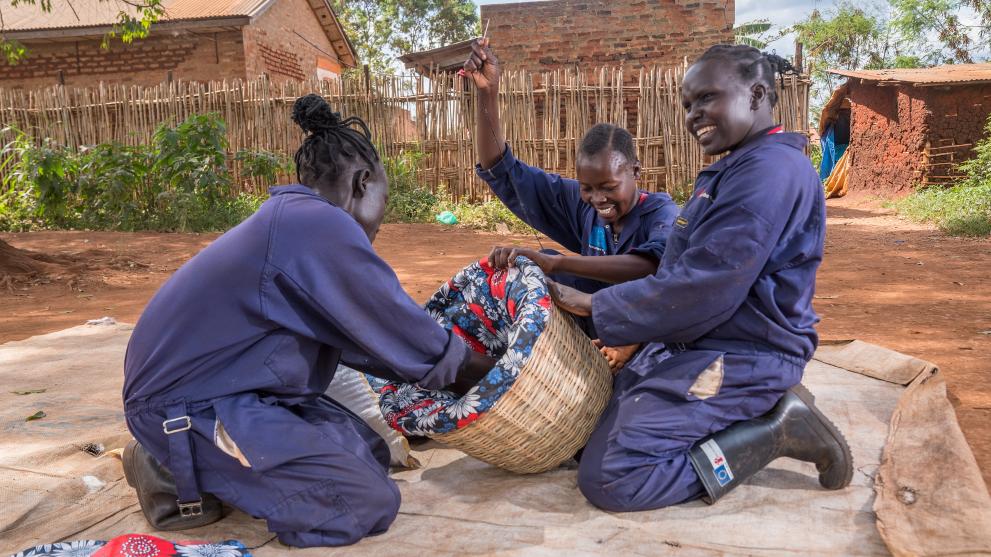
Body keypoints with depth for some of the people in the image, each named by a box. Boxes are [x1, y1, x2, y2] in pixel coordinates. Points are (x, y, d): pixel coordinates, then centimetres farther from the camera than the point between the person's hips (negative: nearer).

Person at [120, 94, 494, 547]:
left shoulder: (291, 220, 12)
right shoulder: (322, 224, -20)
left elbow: (365, 335, 18)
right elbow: (400, 332, -12)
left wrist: (452, 361, 20)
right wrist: (483, 369, 5)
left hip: (226, 387, 11)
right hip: (188, 404, -10)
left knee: (371, 455, 10)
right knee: (370, 501, -14)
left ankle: (203, 462, 10)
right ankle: (178, 474, -3)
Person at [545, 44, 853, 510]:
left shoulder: (770, 170, -19)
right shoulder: (733, 170, 17)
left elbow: (700, 290, -25)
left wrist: (594, 306, -14)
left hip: (736, 362, -11)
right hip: (688, 349, 11)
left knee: (608, 478, -18)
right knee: (592, 427, 12)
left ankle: (774, 430, -6)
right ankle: (761, 414, 12)